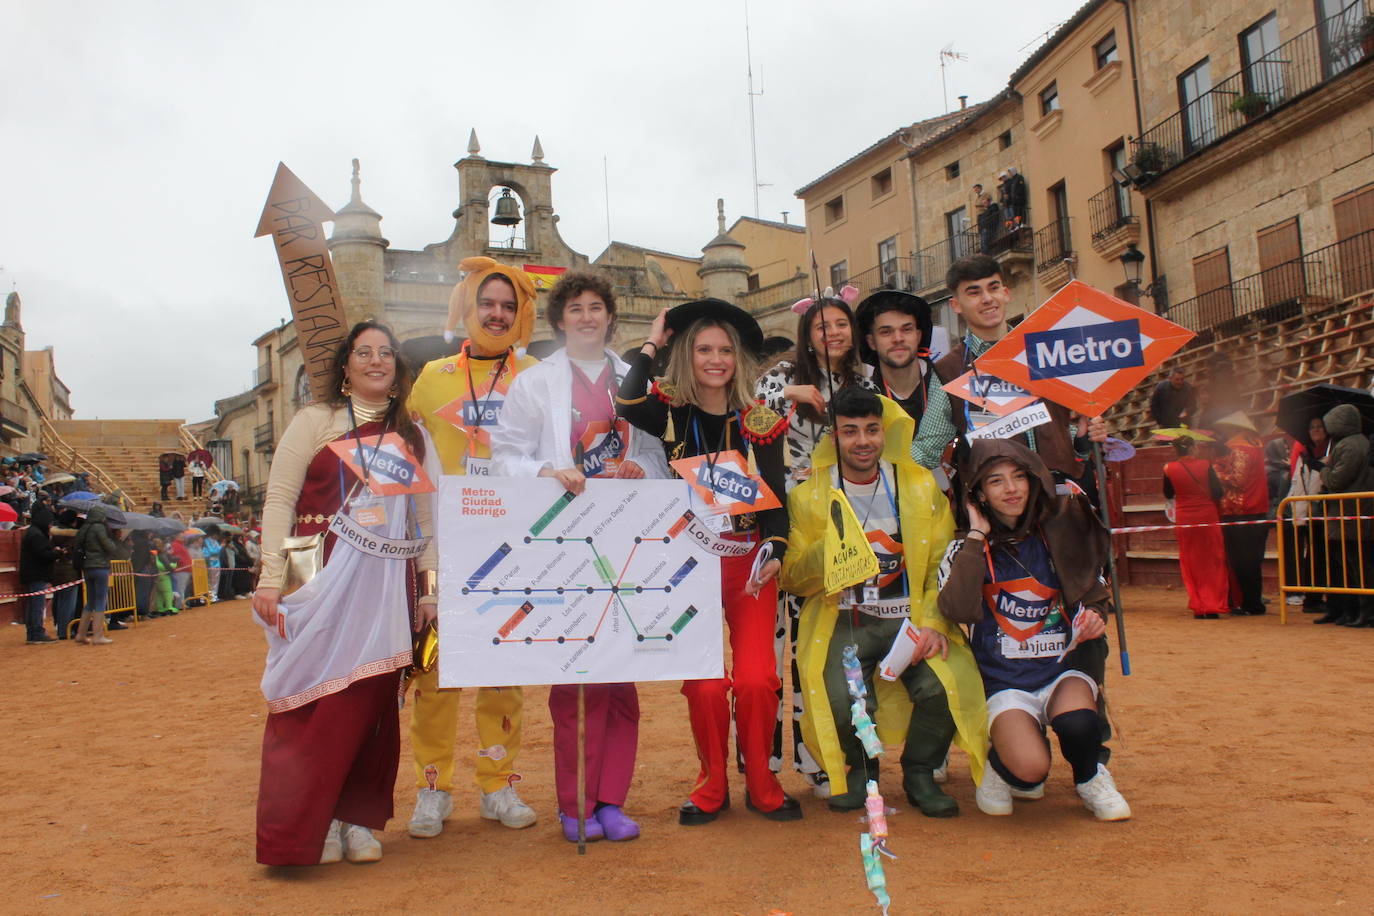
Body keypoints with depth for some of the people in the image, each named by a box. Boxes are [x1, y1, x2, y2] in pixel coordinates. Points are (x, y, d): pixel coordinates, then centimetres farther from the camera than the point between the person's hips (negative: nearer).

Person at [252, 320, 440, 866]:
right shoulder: (315, 421, 4)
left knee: (372, 701, 5)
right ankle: (303, 824, 7)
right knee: (316, 698, -3)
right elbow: (278, 499, -1)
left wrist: (430, 588, 8)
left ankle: (357, 818, 17)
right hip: (321, 582, -3)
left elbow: (425, 518, 14)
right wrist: (271, 579, -10)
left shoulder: (412, 437, 14)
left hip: (387, 587, 3)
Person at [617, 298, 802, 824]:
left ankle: (761, 784, 13)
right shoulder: (670, 412, 2)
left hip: (750, 565, 1)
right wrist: (650, 346, -8)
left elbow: (777, 499, 6)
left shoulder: (760, 421, 7)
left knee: (756, 678, -8)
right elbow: (625, 405, -21)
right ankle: (712, 786, 17)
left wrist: (775, 552, -11)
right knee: (704, 684, -5)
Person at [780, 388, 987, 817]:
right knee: (843, 701, -28)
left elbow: (945, 567, 3)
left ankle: (920, 774, 6)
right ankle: (859, 770, 9)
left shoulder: (922, 487, 7)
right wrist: (829, 550, -18)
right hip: (843, 621, -1)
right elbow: (792, 579, 2)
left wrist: (933, 623, -14)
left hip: (910, 617, 1)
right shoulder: (808, 496, 3)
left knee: (946, 686, -27)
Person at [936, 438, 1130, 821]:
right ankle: (1003, 766, 12)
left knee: (1078, 724, -32)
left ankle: (1089, 778, 4)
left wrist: (1095, 618, -6)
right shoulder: (968, 548, -1)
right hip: (1006, 683, -2)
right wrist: (977, 538, -14)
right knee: (1031, 770, -27)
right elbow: (956, 611, -19)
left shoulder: (1058, 535, 5)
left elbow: (1094, 595, 18)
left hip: (1063, 671, 2)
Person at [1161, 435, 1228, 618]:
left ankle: (1199, 607, 9)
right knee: (1213, 562, 10)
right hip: (1208, 516, 0)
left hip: (1184, 519, 0)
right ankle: (1214, 606, 8)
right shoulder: (1205, 465, -6)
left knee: (1191, 564, 10)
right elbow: (1218, 492, -5)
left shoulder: (1170, 469, -6)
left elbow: (1168, 495, 7)